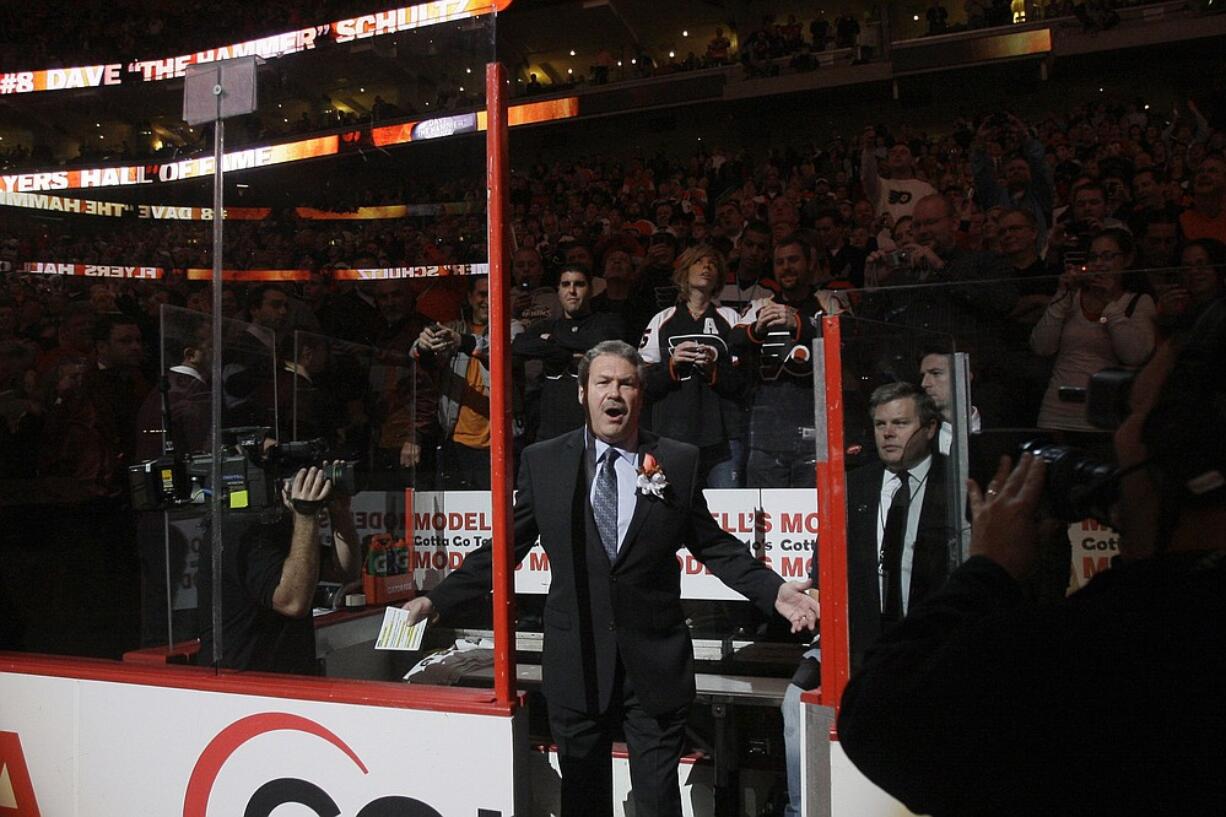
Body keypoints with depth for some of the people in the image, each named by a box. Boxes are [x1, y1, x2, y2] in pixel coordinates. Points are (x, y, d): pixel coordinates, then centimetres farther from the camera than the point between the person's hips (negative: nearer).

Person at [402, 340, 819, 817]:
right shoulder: (542, 461, 1)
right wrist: (437, 601, -3)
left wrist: (773, 592, -7)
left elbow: (714, 546, 5)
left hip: (655, 664, 0)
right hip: (575, 665, 1)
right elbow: (504, 548, 3)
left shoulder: (679, 462, 1)